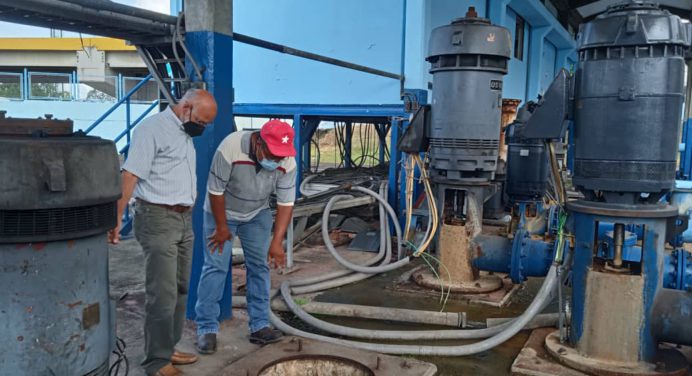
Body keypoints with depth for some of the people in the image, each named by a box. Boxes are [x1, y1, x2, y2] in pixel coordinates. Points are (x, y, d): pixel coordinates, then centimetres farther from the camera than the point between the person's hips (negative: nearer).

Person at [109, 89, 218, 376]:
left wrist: (188, 213, 16)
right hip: (158, 218, -9)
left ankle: (168, 349, 25)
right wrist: (116, 219, -22)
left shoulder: (185, 132, 16)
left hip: (184, 219, 9)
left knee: (180, 290, 13)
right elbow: (130, 175, -17)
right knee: (163, 293, -7)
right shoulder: (152, 129, -11)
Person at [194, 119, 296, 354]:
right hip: (221, 211, -3)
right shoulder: (230, 148, -35)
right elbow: (216, 190, -23)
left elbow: (286, 204, -18)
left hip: (257, 214, 4)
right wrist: (221, 227, -14)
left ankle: (259, 326, 9)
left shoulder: (287, 162, -24)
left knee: (260, 266, 0)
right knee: (215, 266, -7)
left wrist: (276, 243, -24)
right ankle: (206, 329, 2)